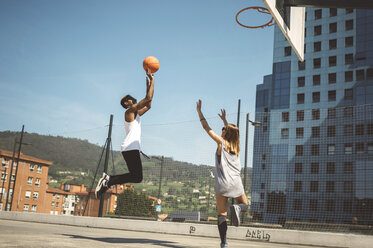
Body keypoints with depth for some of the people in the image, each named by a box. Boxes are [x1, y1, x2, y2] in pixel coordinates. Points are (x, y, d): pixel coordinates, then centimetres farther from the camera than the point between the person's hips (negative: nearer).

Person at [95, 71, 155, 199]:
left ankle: (107, 179, 6)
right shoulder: (129, 110, -3)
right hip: (130, 148, -10)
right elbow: (148, 98, -11)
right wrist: (152, 80, -2)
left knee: (136, 176, 8)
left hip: (132, 148, 10)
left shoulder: (135, 113, 24)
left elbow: (148, 105, 32)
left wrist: (149, 85, 29)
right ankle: (108, 182, -14)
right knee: (137, 177, -15)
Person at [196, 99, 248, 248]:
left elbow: (206, 128, 4)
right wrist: (224, 120, 46)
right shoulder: (236, 145, 12)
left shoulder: (221, 142, 0)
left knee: (221, 214, 1)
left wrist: (199, 111, 12)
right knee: (245, 206, 22)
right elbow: (231, 131, 34)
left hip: (222, 183, -3)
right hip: (236, 182, 3)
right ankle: (237, 207, -13)